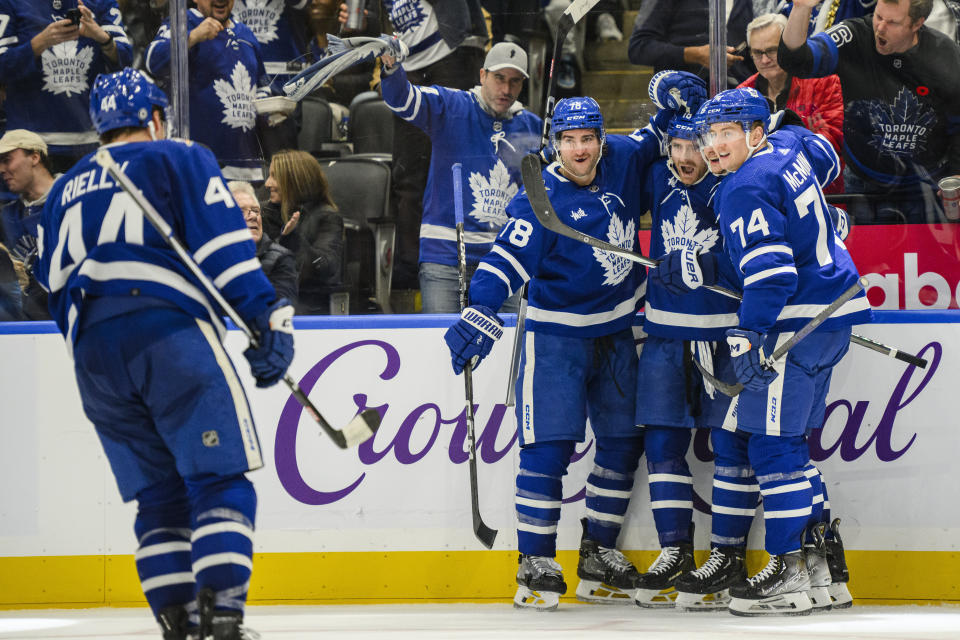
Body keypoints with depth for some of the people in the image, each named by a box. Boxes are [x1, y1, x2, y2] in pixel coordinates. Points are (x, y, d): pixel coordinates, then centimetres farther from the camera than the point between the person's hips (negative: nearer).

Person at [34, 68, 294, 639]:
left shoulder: (64, 191, 27)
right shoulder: (180, 160, 10)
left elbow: (57, 289, 27)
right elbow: (222, 244, -3)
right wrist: (268, 315, -6)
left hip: (92, 353, 5)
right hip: (171, 334, -5)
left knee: (159, 494, 11)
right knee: (220, 478, -7)